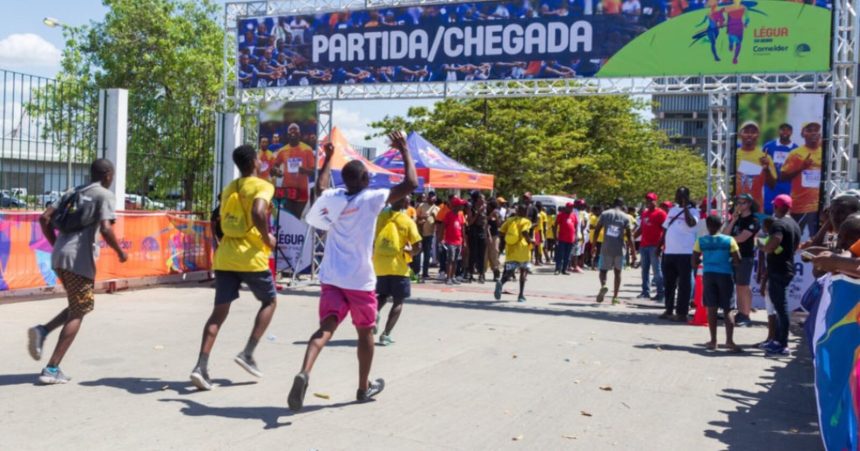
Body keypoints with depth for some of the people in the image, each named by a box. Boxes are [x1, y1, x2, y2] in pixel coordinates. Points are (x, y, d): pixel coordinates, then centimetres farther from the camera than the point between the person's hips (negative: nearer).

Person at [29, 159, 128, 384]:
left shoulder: (73, 193, 20)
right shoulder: (105, 195, -1)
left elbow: (44, 218, 14)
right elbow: (105, 229, -15)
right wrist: (120, 252, -1)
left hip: (58, 257, 7)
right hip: (79, 259, -7)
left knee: (76, 307, 23)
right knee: (77, 314, 2)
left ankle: (42, 330, 0)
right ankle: (52, 369, -2)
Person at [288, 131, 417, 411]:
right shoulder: (371, 199, -8)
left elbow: (320, 186, 33)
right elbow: (411, 184, -10)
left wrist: (328, 158, 41)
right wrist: (404, 151, 1)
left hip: (331, 278, 4)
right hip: (360, 280, -4)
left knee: (326, 327, -5)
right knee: (365, 332, 14)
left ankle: (304, 373, -31)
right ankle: (364, 387, 28)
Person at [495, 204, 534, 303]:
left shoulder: (510, 220, 11)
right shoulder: (526, 221, -2)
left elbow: (501, 232, 6)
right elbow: (524, 232, -20)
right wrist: (530, 241, -5)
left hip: (510, 251, 3)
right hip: (522, 251, -3)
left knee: (508, 272, 3)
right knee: (524, 271, 15)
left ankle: (501, 282, -32)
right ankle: (521, 295, 12)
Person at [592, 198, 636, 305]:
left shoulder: (605, 214, 2)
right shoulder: (626, 217, 0)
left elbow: (597, 230, 2)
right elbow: (629, 235, -5)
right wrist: (633, 251, -1)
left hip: (606, 248, 0)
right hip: (619, 249, 0)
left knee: (603, 270, 12)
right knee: (617, 272, 13)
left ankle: (603, 286, -20)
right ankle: (615, 297, 11)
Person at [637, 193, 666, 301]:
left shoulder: (660, 213, -5)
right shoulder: (644, 213, 17)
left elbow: (664, 231, -10)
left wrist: (660, 245, -16)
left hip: (654, 246, -7)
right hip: (643, 245, 7)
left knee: (657, 270, -6)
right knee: (644, 270, 9)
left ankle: (660, 293, -3)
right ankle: (645, 292, 15)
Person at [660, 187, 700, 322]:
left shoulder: (692, 211, -4)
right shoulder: (672, 210, 16)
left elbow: (691, 223, -26)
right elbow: (665, 228, 20)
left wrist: (686, 206, -19)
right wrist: (661, 245, 16)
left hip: (685, 253, -7)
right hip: (669, 252, 7)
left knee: (684, 284, -2)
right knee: (668, 283, 12)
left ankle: (682, 313, 0)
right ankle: (669, 310, 21)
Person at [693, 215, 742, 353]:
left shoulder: (701, 241, -1)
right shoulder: (729, 240, -3)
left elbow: (694, 262, -1)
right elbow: (737, 261, -6)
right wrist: (727, 260, 14)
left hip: (708, 274, 1)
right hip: (725, 275, -1)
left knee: (712, 309, 7)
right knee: (727, 310, 4)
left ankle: (713, 341, 9)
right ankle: (729, 340, -8)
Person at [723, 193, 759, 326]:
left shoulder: (753, 221, -7)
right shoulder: (736, 218, 15)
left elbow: (741, 238, -14)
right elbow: (725, 234, 6)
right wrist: (733, 221, -4)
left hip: (746, 257, -7)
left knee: (743, 286, -6)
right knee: (738, 286, 8)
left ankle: (746, 316, -2)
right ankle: (740, 313, 12)